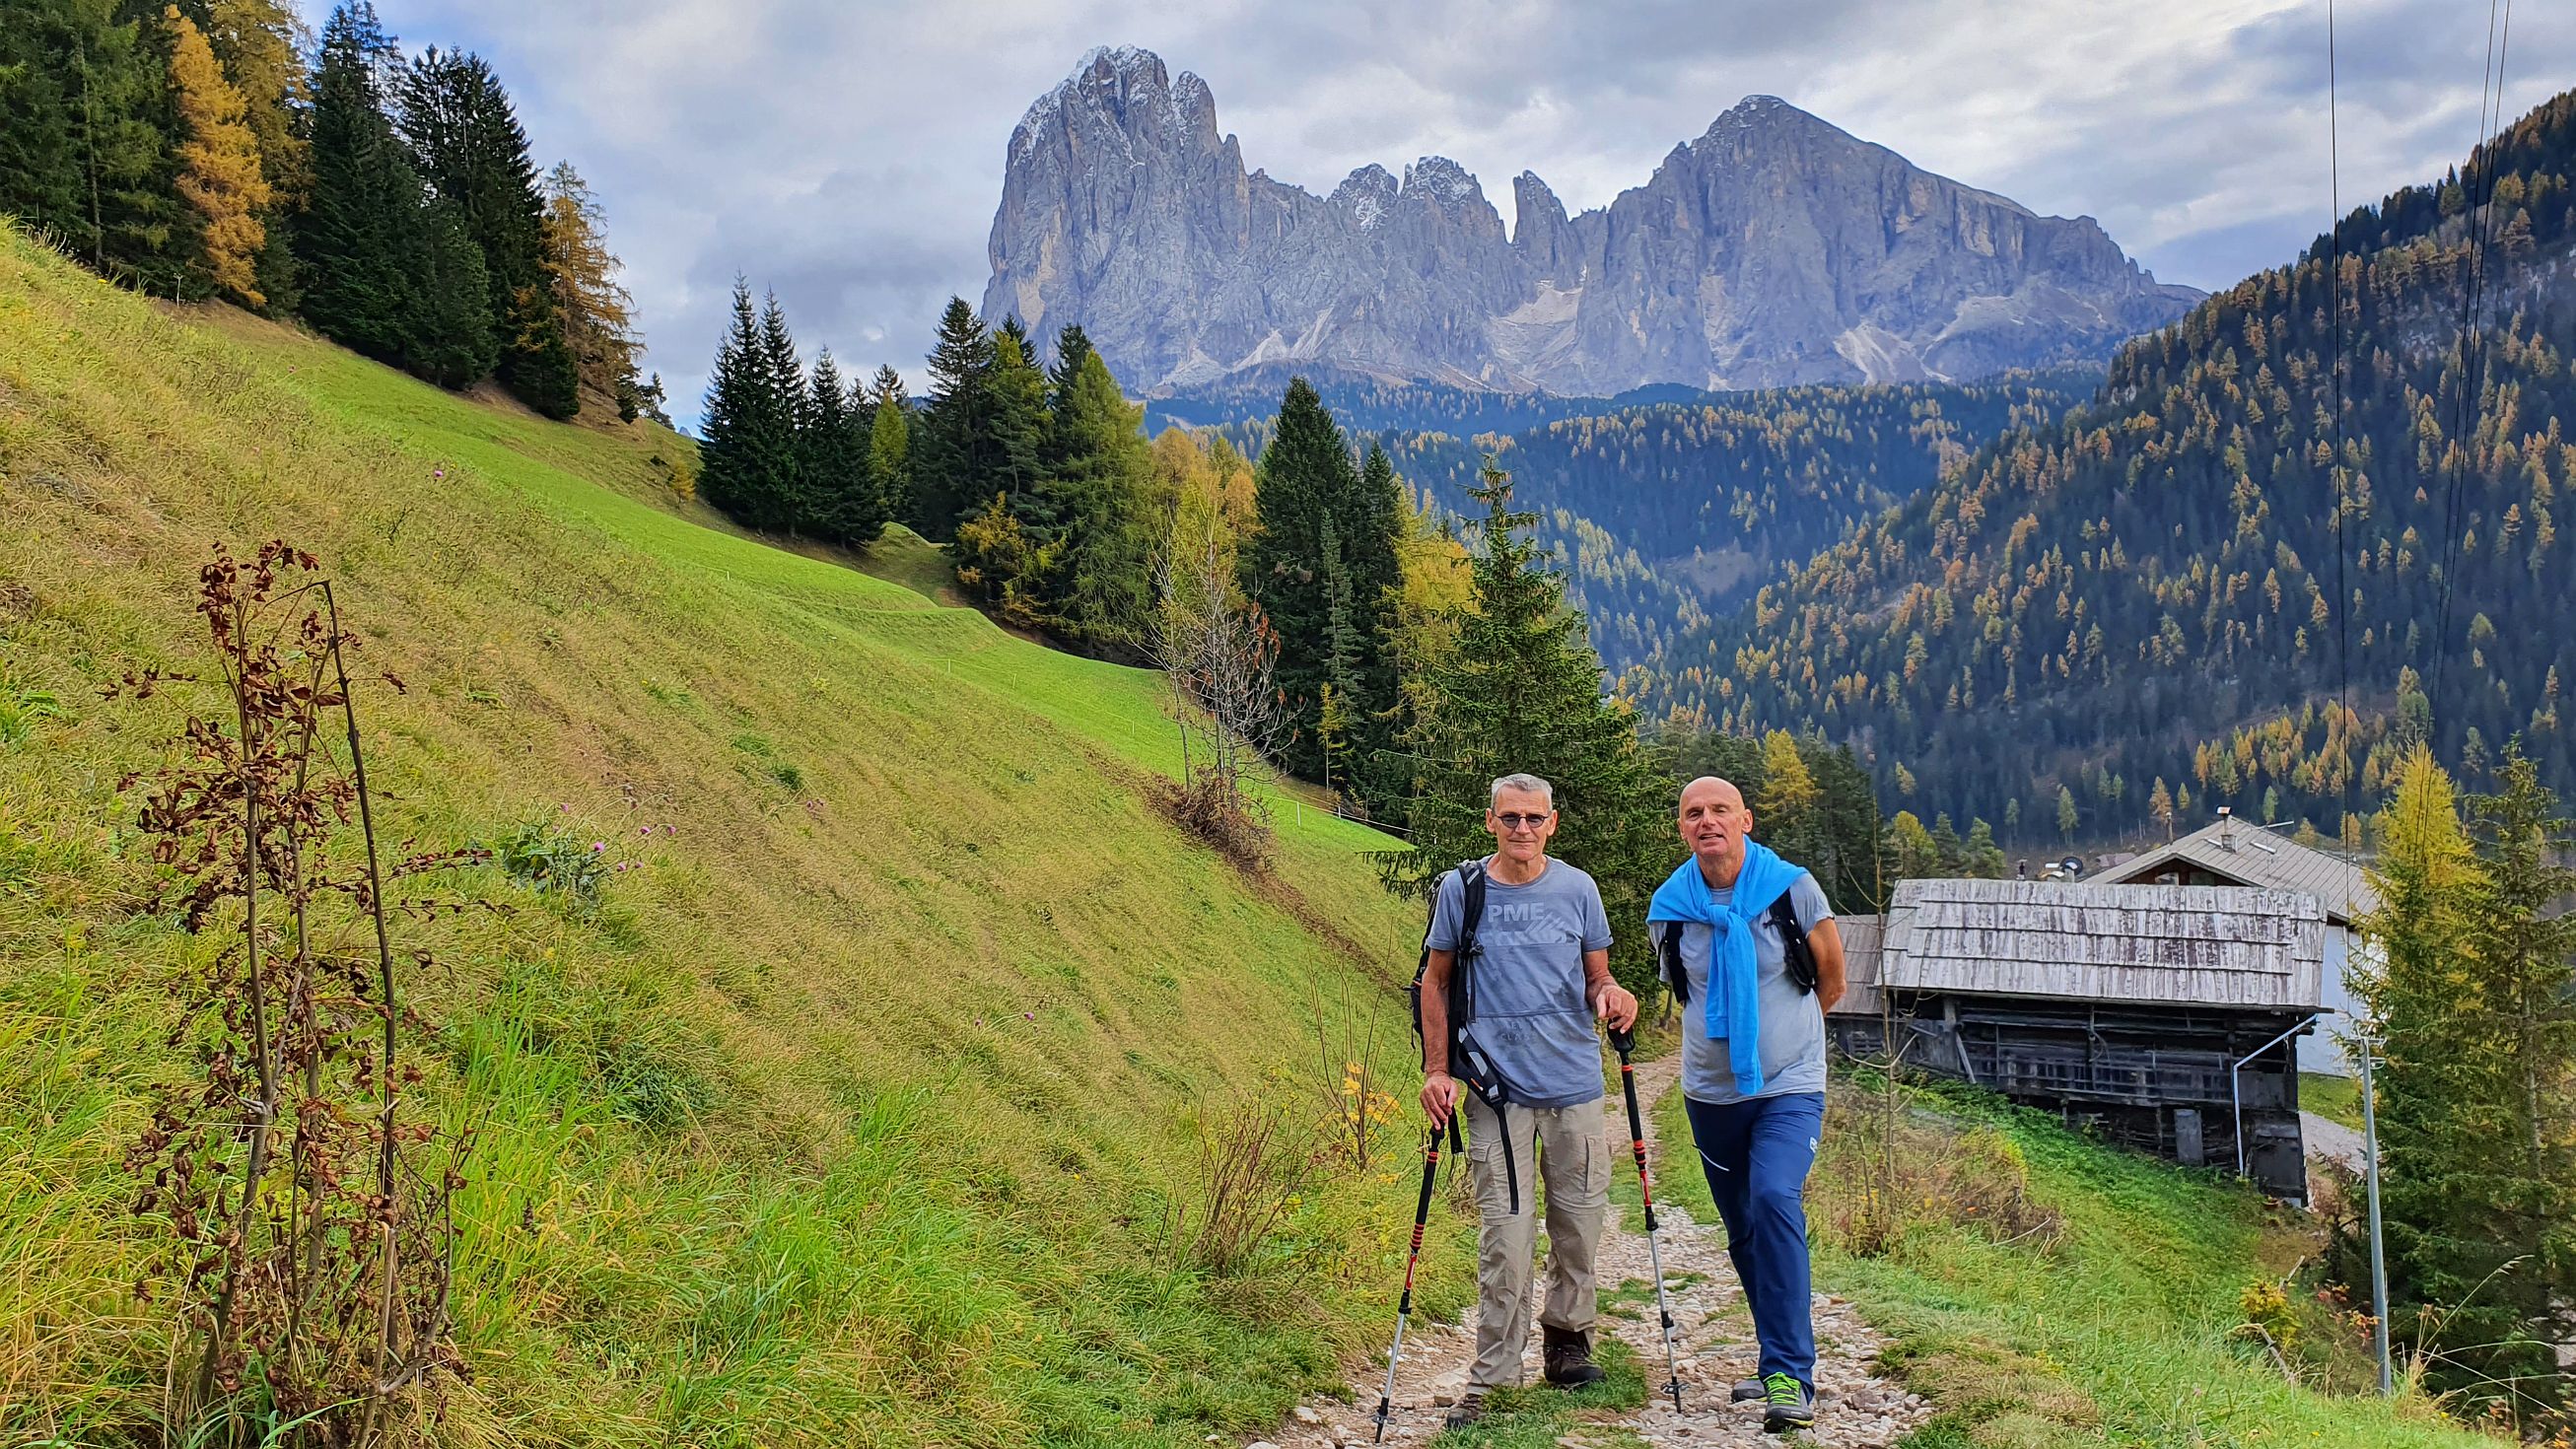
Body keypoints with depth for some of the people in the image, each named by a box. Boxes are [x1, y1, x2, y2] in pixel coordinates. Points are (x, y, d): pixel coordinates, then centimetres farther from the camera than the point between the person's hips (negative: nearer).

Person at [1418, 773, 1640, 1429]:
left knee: (1579, 1222, 9)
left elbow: (1596, 977, 13)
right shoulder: (1460, 890, 2)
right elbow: (1434, 983, 9)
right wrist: (1436, 1069, 2)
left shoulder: (1577, 888, 6)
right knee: (1505, 1236, -4)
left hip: (1575, 1085, 2)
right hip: (1497, 1088, -2)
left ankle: (1567, 1339, 30)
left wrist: (1610, 995, -11)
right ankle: (1491, 1377, 5)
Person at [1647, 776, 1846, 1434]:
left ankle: (1790, 1376, -18)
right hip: (1711, 1094, 4)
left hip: (1789, 1089, -4)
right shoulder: (1670, 908, -1)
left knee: (1775, 1204, -22)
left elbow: (1831, 981, 5)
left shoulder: (1792, 889, -9)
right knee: (1743, 1231, 11)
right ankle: (1782, 1359, 28)